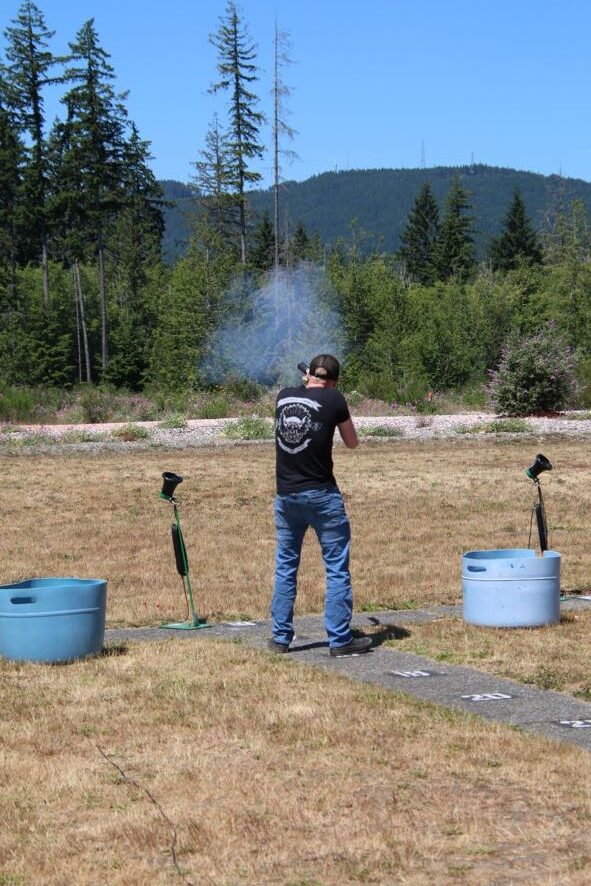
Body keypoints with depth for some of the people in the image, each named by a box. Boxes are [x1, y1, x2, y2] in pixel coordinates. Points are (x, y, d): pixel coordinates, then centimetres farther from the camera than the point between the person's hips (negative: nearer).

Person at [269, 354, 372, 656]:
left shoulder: (284, 396, 5)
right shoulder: (333, 399, -7)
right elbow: (352, 442, 5)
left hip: (285, 495, 5)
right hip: (321, 495, -5)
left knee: (285, 566, 14)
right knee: (337, 567, 3)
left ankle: (281, 637, 16)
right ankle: (340, 640, 4)